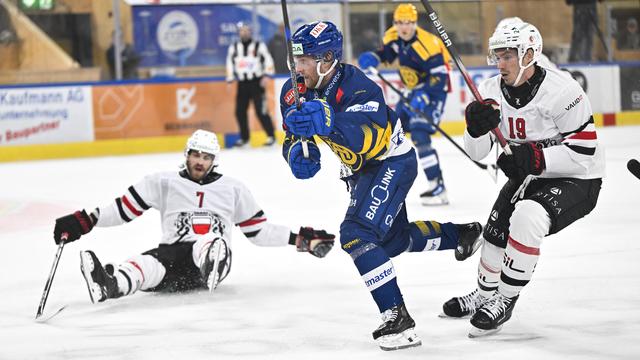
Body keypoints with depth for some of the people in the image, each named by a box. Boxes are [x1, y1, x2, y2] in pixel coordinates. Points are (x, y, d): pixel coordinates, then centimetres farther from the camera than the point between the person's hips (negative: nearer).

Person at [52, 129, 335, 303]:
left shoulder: (232, 188, 18)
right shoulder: (163, 183, 14)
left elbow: (258, 230, 22)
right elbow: (123, 209, 9)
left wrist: (300, 239, 13)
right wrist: (83, 222, -4)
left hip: (213, 252, 0)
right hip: (172, 253, 0)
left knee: (210, 243, -38)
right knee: (148, 264, -37)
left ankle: (212, 271, -75)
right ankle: (109, 286, -71)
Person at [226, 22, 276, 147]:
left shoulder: (259, 46, 0)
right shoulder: (233, 48, 11)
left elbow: (268, 60, -3)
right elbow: (230, 63, 16)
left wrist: (266, 76, -14)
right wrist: (229, 80, 9)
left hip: (257, 83, -4)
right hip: (242, 84, 4)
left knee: (261, 111, -11)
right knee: (240, 112, 2)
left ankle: (271, 136, -3)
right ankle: (244, 138, 15)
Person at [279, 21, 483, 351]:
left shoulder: (358, 87, -33)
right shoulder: (295, 93, -12)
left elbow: (366, 136, -49)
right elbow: (293, 138, -7)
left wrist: (328, 121, -66)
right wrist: (299, 153, -31)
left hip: (392, 161, -9)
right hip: (361, 170, 9)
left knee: (357, 234, -25)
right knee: (395, 239, 24)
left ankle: (398, 319, -23)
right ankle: (461, 234, 49)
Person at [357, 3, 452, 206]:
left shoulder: (426, 44, -27)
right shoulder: (394, 37, -3)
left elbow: (440, 75, -27)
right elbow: (387, 52, 16)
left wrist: (425, 97, -39)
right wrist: (373, 58, -6)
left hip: (433, 89, -9)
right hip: (414, 90, 9)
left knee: (419, 134, -23)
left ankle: (438, 188, -24)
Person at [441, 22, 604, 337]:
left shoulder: (562, 90, -27)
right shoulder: (492, 91, -7)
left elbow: (583, 152, -26)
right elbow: (476, 152, -6)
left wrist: (536, 159, -34)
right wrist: (477, 127, -28)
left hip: (577, 180, -7)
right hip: (530, 177, 8)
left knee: (527, 218, -29)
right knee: (496, 229, 9)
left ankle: (505, 300, -13)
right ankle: (485, 294, 39)